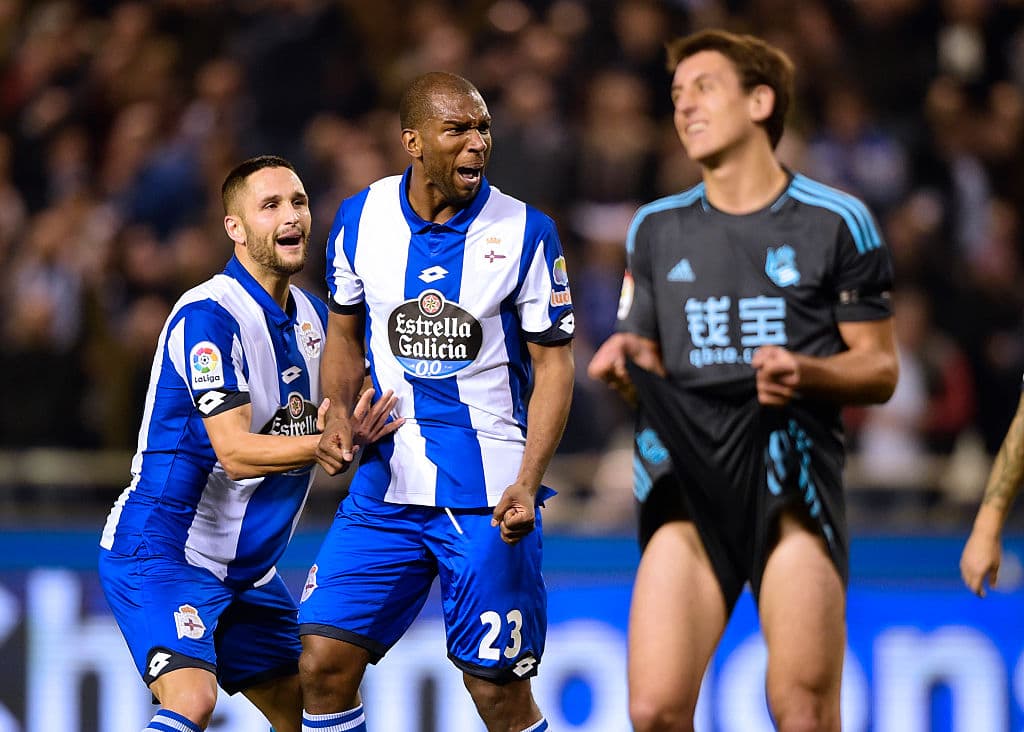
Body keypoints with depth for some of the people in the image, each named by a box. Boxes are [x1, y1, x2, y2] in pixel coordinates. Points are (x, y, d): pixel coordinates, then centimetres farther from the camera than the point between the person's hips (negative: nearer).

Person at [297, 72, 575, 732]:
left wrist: (527, 483, -15)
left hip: (488, 498, -3)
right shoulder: (361, 219, 2)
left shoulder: (525, 233, -6)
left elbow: (554, 362, -3)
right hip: (385, 485, 3)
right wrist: (339, 413, -3)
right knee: (325, 664, -4)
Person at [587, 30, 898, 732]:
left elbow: (880, 369, 7)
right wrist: (626, 358, -2)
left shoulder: (836, 221, 6)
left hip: (793, 467, -3)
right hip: (687, 479, 3)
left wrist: (805, 373, -13)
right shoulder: (656, 228, 18)